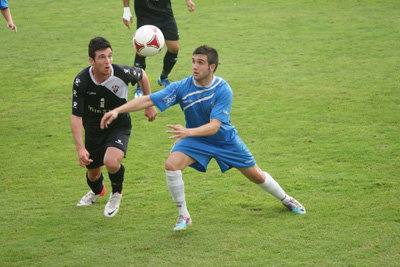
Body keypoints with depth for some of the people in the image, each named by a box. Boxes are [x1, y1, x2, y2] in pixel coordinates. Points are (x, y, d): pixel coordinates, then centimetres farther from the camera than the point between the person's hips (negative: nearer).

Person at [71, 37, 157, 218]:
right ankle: (97, 191, 56)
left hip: (119, 126, -2)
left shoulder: (122, 73, -24)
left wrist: (150, 105, 6)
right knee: (93, 173, 15)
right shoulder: (81, 81, -24)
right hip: (93, 129, 2)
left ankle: (117, 192, 5)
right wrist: (80, 148, -29)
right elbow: (76, 116, -20)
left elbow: (142, 75, 1)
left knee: (111, 162, -30)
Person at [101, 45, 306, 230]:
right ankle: (183, 215, -10)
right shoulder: (181, 88, -22)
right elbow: (148, 100, -25)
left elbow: (214, 126, -35)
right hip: (195, 139, 1)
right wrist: (117, 111, -37)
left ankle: (286, 199, 41)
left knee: (256, 176, 9)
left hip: (225, 139, -1)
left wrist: (188, 132, -52)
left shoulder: (223, 90, -27)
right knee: (171, 165, -26)